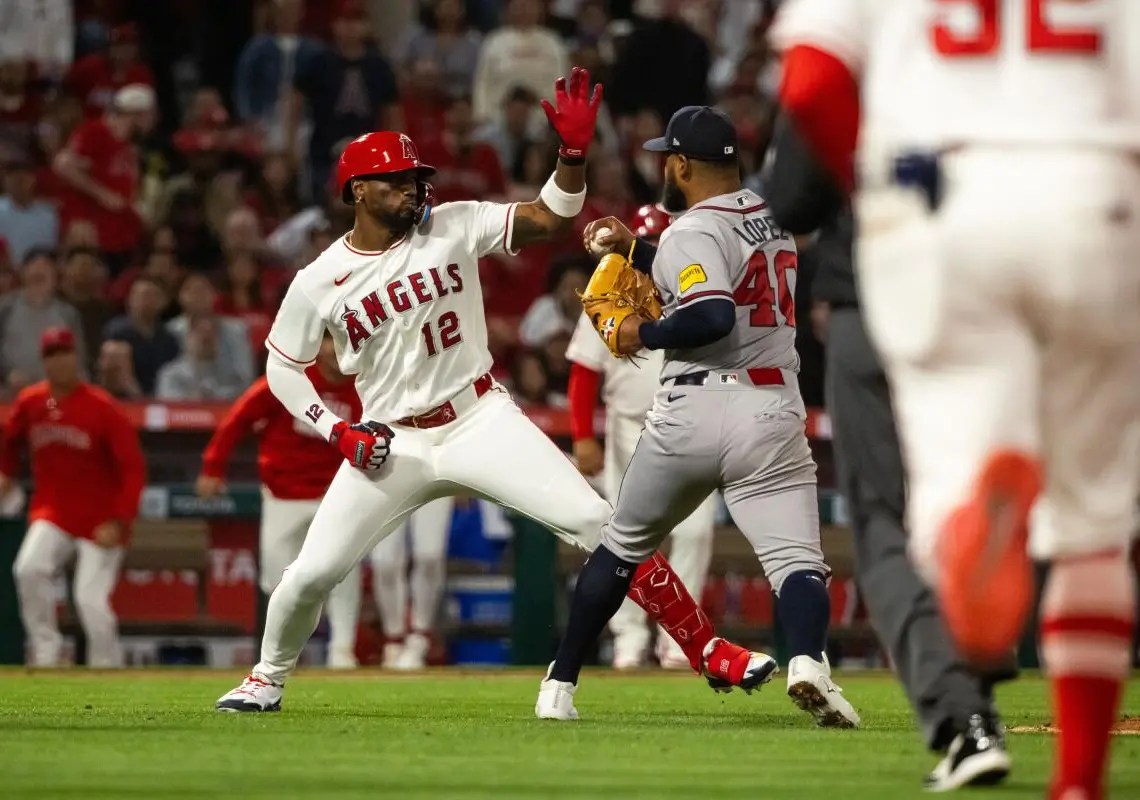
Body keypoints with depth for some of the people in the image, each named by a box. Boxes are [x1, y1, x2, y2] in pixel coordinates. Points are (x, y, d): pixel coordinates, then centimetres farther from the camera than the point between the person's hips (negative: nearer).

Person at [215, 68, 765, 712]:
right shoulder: (319, 283, -5)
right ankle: (269, 678, 25)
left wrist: (574, 153, -26)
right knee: (311, 574, -5)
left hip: (482, 422, 0)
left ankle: (704, 647, -7)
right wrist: (338, 430, -8)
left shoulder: (452, 227, -4)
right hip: (391, 443, 0)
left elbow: (552, 220, -9)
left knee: (595, 521, -13)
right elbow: (283, 367, 6)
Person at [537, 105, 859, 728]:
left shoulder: (693, 231, -8)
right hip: (773, 414, 4)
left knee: (623, 546, 15)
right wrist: (633, 250, 31)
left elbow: (713, 317, -23)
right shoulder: (769, 220, 16)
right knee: (796, 559, -8)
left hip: (693, 407, -4)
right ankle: (808, 660, -38)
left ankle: (560, 685, 22)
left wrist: (643, 334, -9)